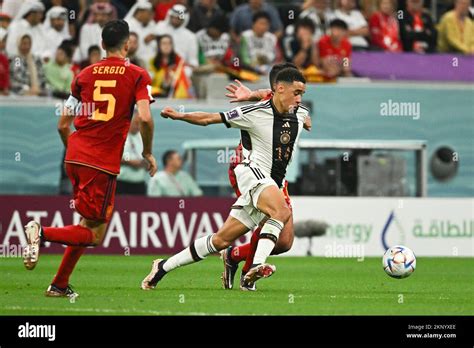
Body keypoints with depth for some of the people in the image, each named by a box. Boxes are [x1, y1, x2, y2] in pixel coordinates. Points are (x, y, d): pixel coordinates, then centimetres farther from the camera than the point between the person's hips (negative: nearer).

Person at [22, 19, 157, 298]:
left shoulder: (85, 75, 12)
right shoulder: (137, 75, 0)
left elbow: (63, 125, 13)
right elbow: (145, 118, -14)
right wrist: (148, 153, 3)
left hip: (76, 157, 6)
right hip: (104, 164, -6)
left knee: (88, 225, 21)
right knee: (94, 234, 0)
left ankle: (60, 286, 18)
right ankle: (42, 233, -22)